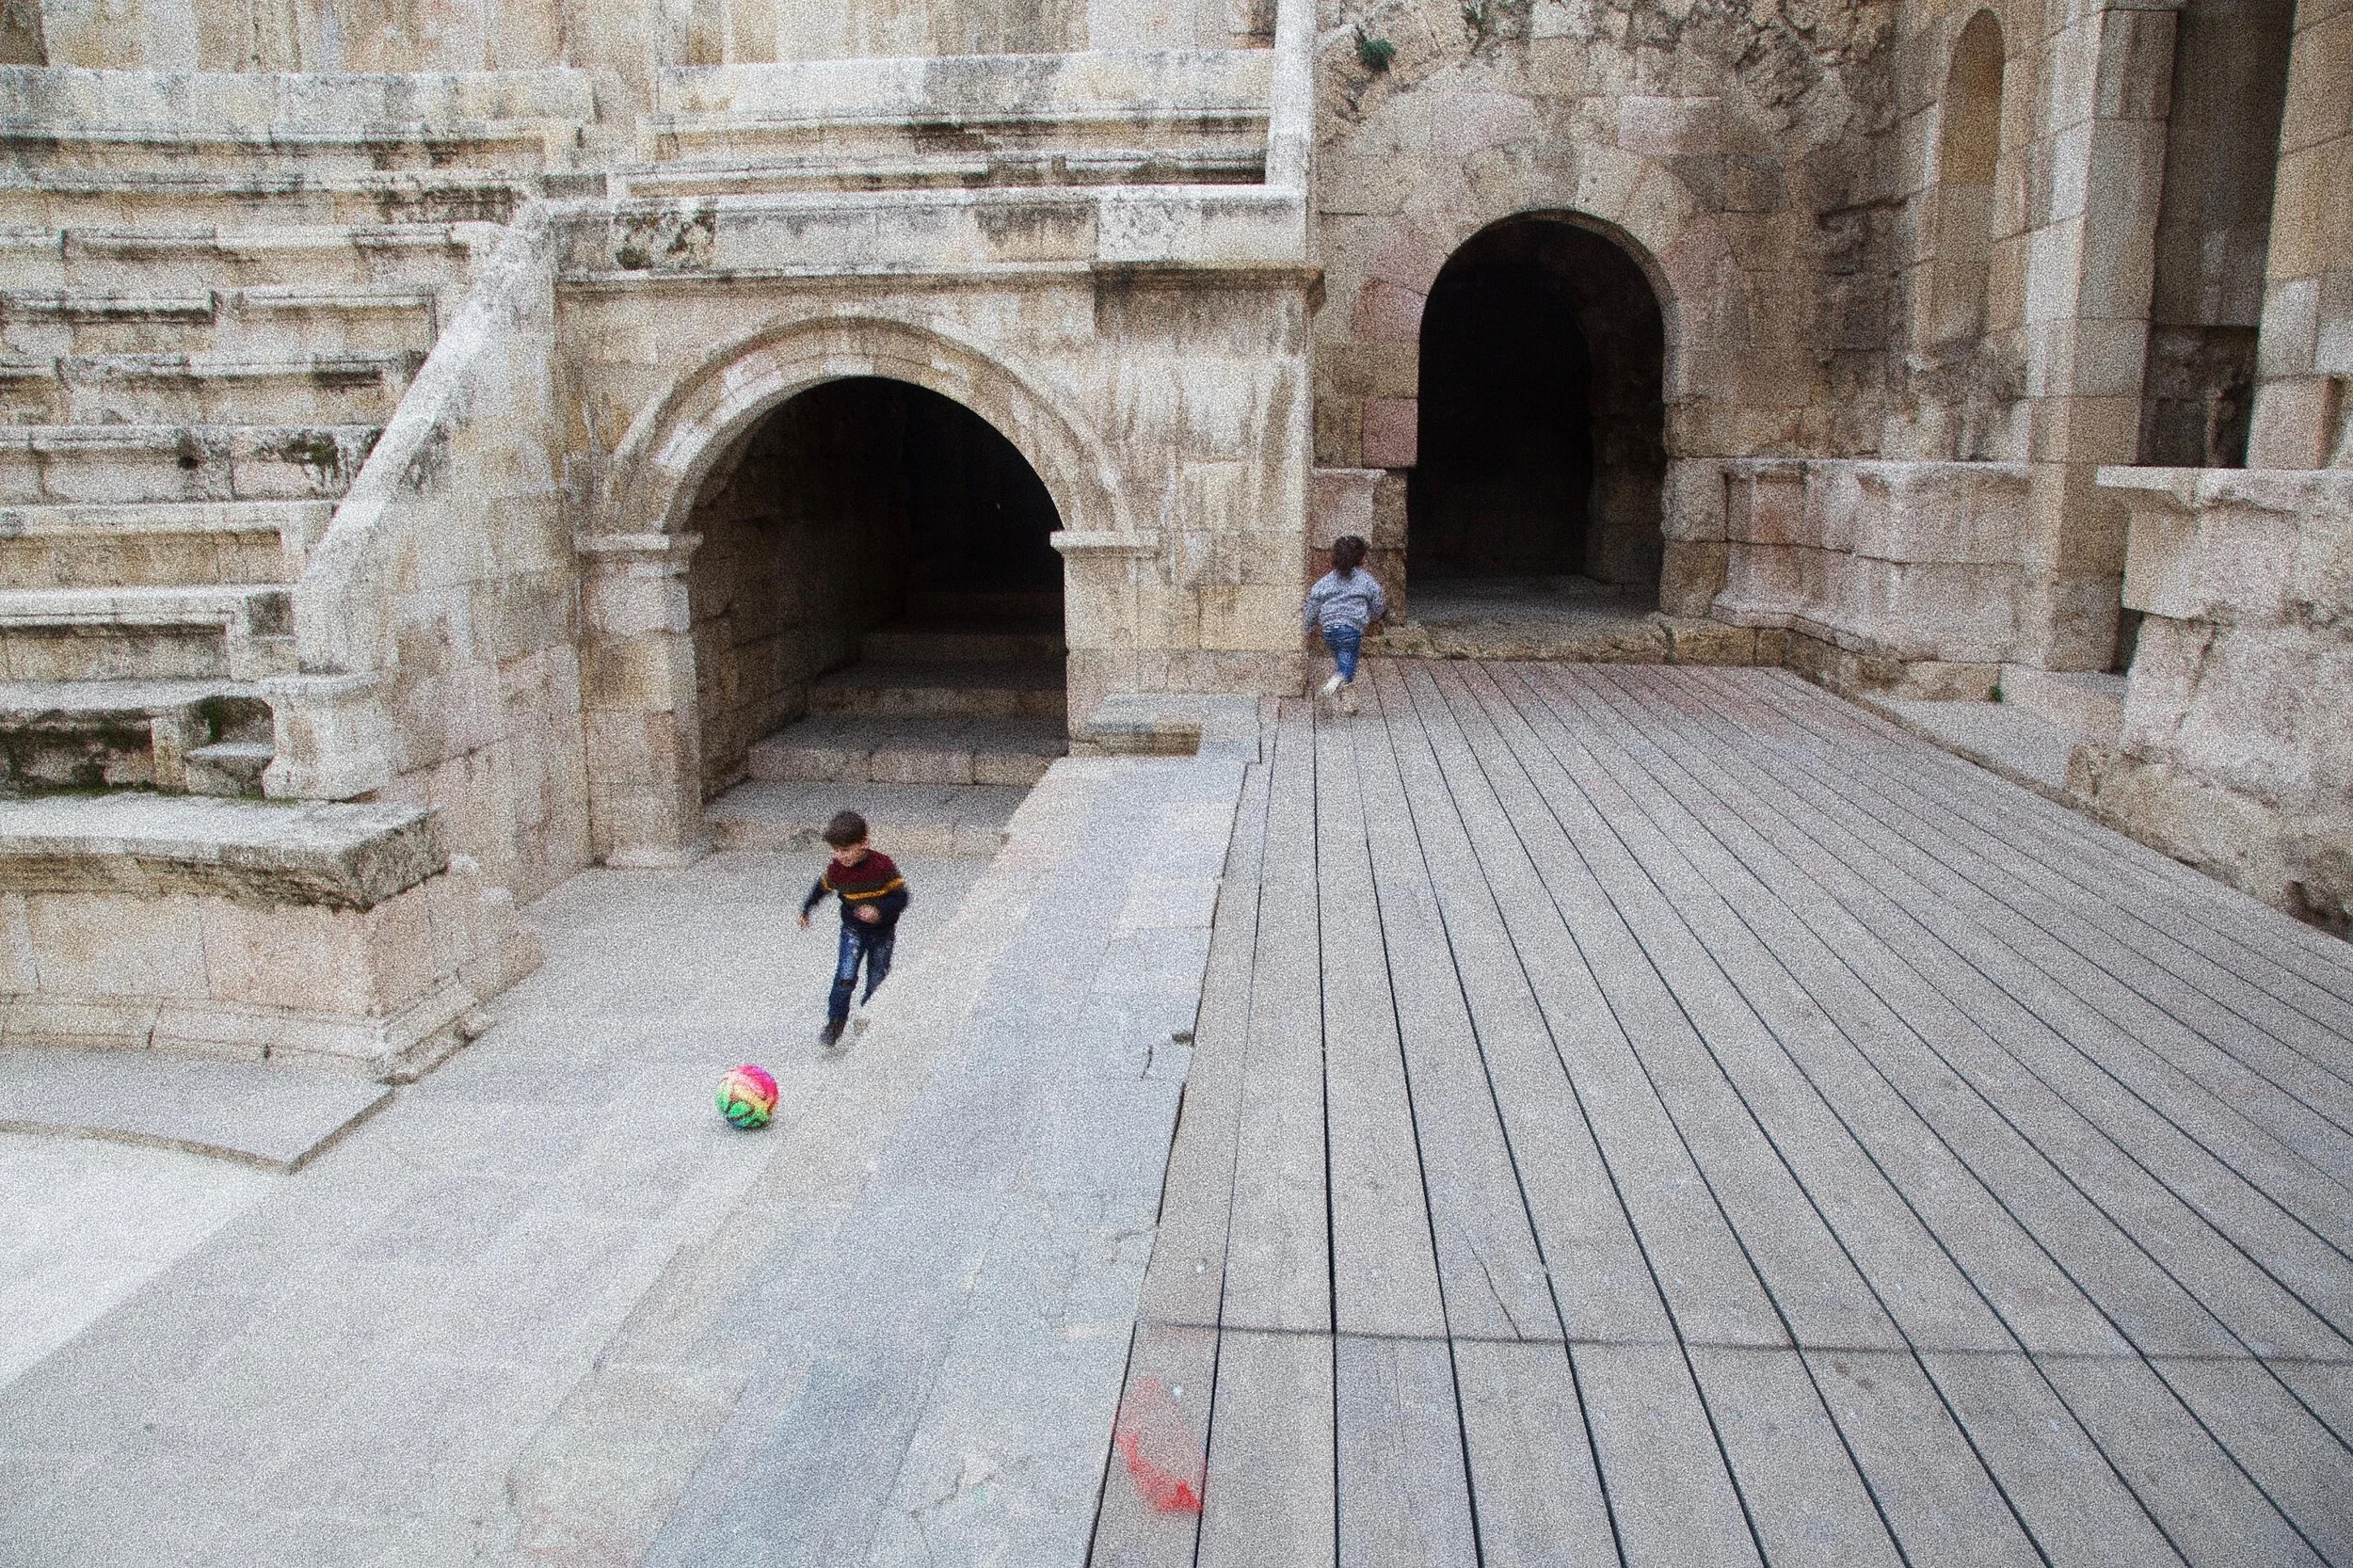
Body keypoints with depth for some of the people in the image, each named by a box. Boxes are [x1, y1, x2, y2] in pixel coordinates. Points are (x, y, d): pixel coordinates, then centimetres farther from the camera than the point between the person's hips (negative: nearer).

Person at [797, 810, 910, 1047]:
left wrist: (880, 911, -34)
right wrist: (805, 910, 17)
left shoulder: (882, 865, -24)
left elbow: (900, 896, -20)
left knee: (877, 981, 9)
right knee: (845, 977, -13)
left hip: (882, 931, -1)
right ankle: (835, 1022, 0)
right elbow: (821, 887, 9)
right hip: (853, 930, 1)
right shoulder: (836, 870, -13)